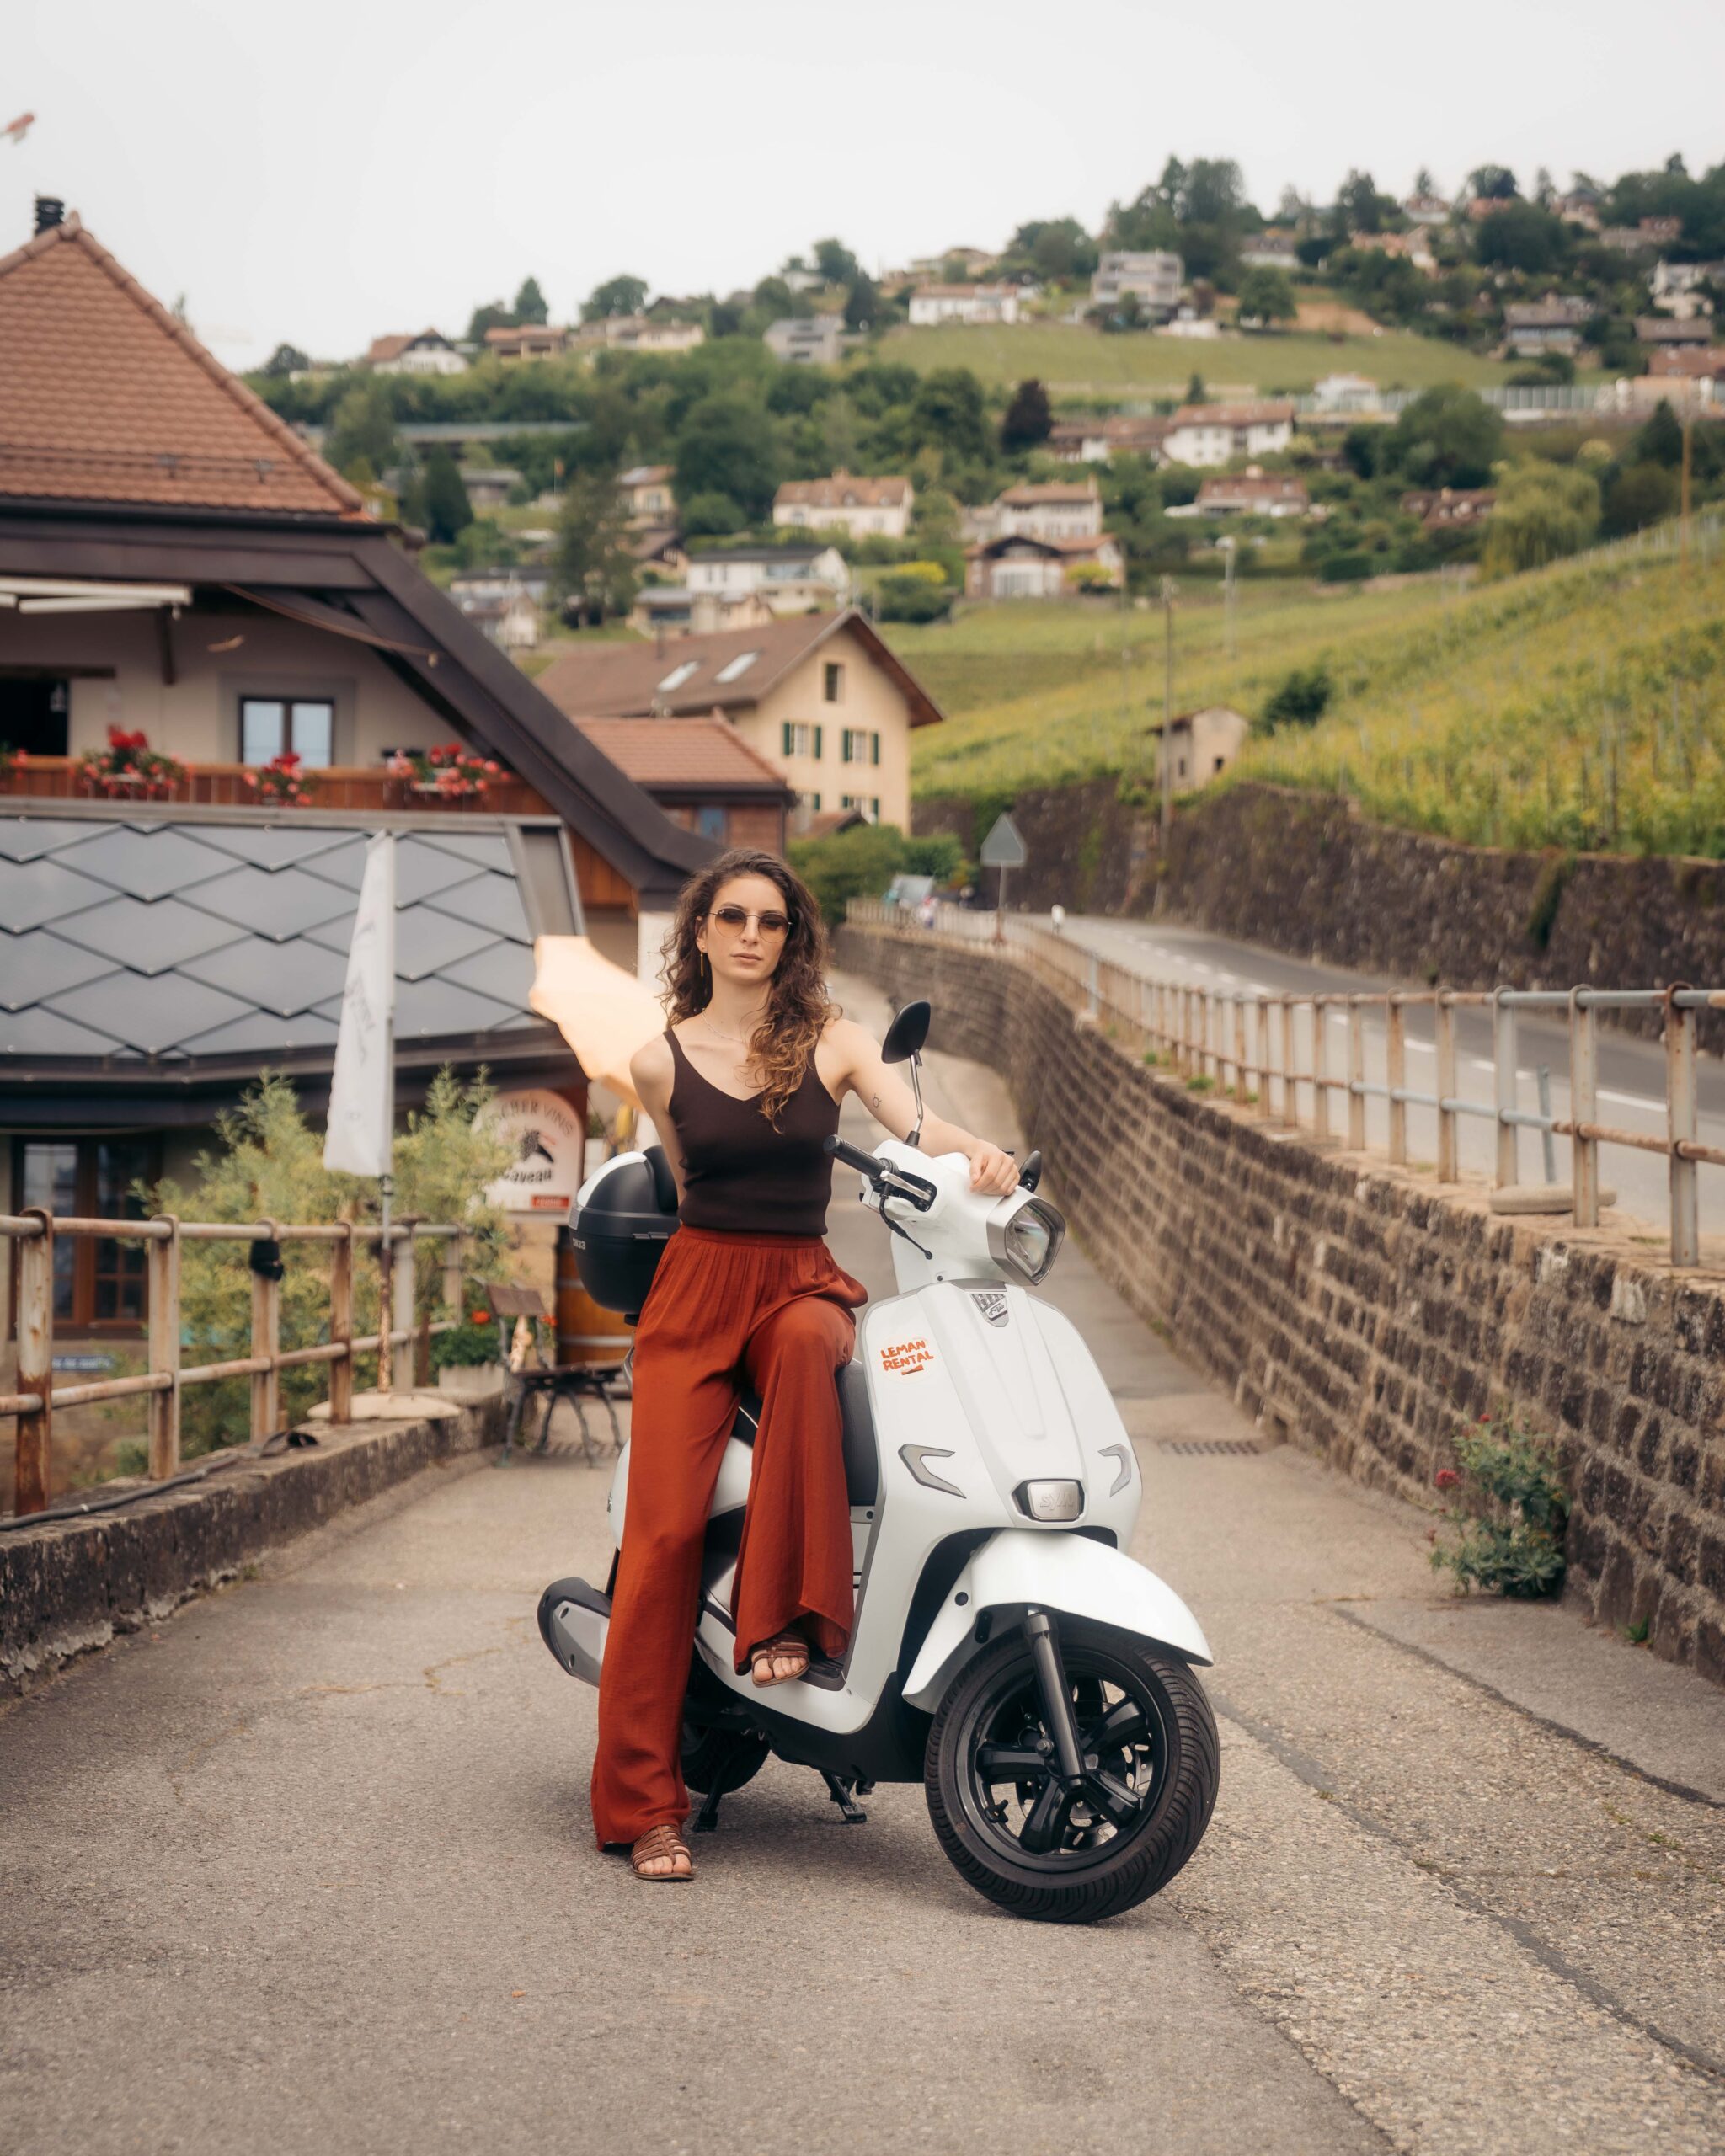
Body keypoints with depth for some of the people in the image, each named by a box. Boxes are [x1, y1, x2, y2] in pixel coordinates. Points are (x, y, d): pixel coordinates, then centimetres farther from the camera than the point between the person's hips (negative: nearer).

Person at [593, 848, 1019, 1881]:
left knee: (807, 1344, -38)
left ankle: (789, 1618, -30)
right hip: (696, 1288, 0)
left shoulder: (832, 1040, 6)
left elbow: (915, 1120, -10)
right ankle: (644, 1801, -9)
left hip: (803, 1283, 0)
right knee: (666, 1528, -13)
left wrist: (982, 1152, -29)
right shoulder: (662, 1061, 7)